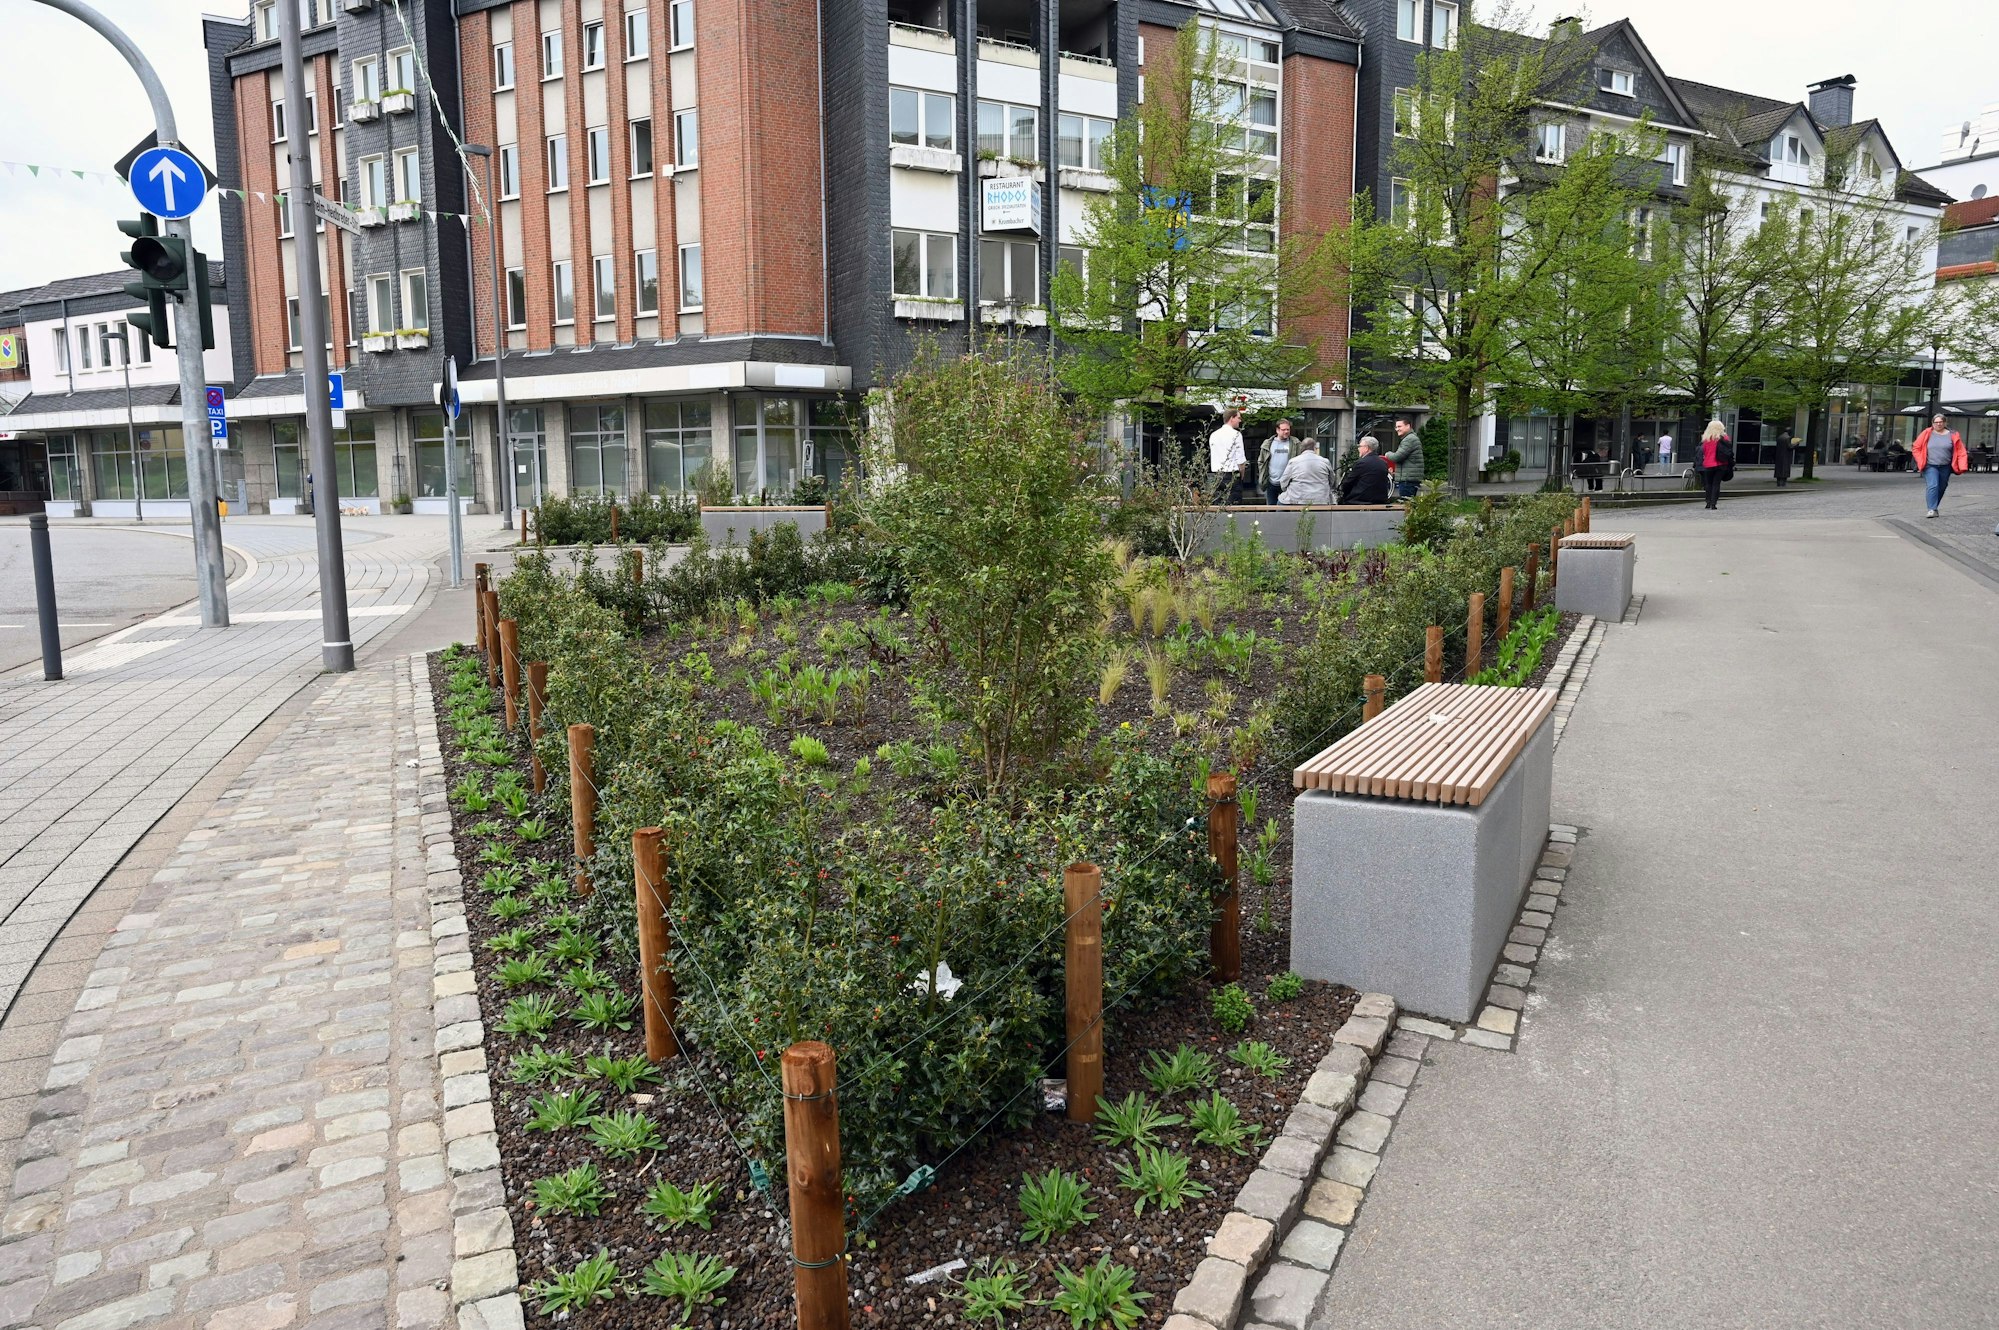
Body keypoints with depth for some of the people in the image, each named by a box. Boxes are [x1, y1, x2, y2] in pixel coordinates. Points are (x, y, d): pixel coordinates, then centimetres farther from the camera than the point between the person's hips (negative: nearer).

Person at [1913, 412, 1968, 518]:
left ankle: (1934, 507, 24)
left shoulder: (1952, 435, 4)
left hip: (1945, 467, 2)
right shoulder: (1927, 434, 2)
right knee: (1932, 486, -16)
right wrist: (1920, 462, -3)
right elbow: (1917, 448, 7)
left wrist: (1962, 467, -8)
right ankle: (1932, 509, -19)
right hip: (1930, 466, -2)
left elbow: (1960, 452, 3)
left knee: (1941, 488, 9)